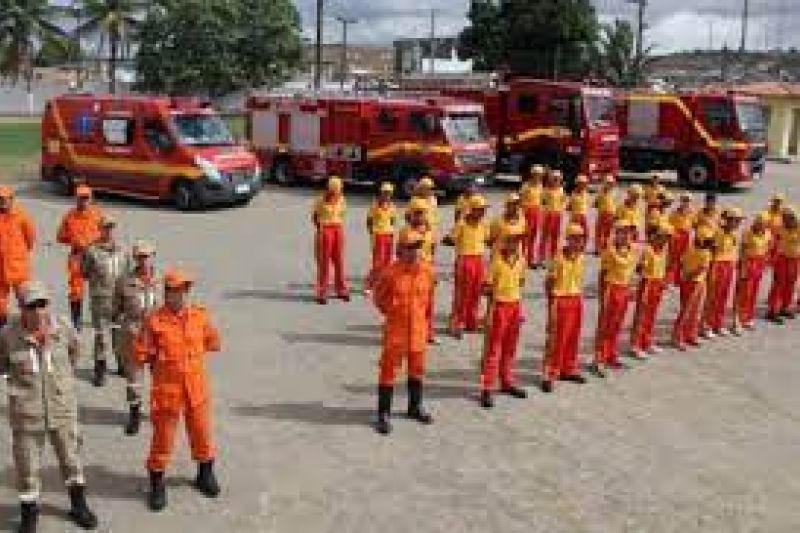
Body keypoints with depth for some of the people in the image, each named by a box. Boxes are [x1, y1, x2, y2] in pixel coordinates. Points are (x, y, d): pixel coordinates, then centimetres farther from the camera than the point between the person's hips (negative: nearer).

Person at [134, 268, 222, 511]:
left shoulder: (200, 315, -2)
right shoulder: (154, 321, -13)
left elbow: (213, 342, 12)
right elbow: (141, 354, -9)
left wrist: (193, 352, 5)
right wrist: (162, 359, -2)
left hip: (197, 387, 3)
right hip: (167, 390, -3)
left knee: (201, 431, 16)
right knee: (163, 436, 7)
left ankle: (205, 474, 38)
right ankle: (157, 484, 24)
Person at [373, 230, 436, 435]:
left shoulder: (427, 271, -4)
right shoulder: (390, 272, -16)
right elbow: (379, 297, 0)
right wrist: (392, 313, 7)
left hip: (419, 328, 4)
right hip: (396, 328, -4)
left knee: (417, 368, 18)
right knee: (389, 370, 0)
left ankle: (415, 407, 36)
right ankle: (384, 414, 8)